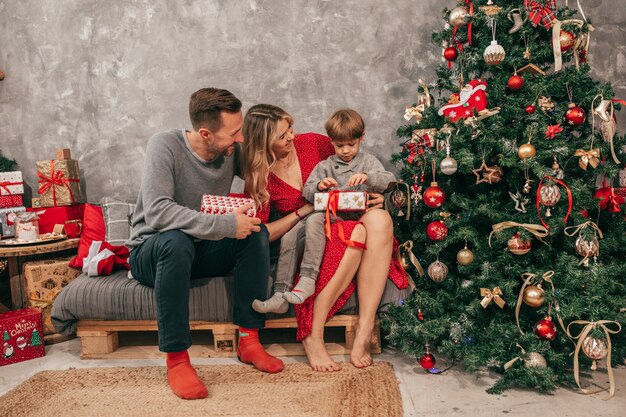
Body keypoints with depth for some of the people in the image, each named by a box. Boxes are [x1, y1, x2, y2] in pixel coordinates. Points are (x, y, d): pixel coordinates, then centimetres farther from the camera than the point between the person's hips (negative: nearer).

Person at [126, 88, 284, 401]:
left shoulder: (232, 151, -7)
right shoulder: (165, 145, -21)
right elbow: (157, 212, -33)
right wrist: (226, 225, -37)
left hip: (202, 252, 5)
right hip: (152, 252, -4)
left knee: (257, 233, -20)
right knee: (175, 240, -38)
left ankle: (249, 341, -16)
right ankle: (176, 358, -28)